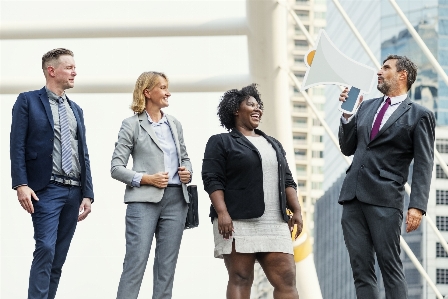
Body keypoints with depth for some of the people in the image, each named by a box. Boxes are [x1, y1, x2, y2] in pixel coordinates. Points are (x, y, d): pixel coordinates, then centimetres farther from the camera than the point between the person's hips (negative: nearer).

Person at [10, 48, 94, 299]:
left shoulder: (76, 109, 19)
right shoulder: (28, 101, 1)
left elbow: (84, 154, 16)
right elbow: (17, 146, -6)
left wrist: (87, 194, 9)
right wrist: (21, 185, -17)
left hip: (74, 191, 6)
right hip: (46, 189, -6)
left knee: (59, 256, 6)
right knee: (46, 249, -16)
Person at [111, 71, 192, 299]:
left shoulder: (175, 124, 15)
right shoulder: (132, 125, 0)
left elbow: (185, 157, 25)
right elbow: (116, 167, -3)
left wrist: (187, 172, 2)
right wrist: (146, 179, -15)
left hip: (175, 200, 5)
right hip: (144, 200, -5)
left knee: (167, 265, 5)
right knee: (135, 263, -9)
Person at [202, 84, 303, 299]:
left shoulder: (273, 144, 23)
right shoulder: (221, 142, 4)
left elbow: (287, 181, 21)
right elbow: (212, 180, -6)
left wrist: (296, 211, 7)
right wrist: (222, 213, -18)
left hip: (275, 225, 5)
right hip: (237, 223, -5)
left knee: (286, 280, -4)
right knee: (240, 279, -6)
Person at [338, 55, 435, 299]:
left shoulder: (419, 115, 2)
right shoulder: (366, 107, 18)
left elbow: (423, 166, -4)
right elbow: (348, 149, 21)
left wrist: (417, 206, -14)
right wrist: (347, 115, 7)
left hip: (385, 198, -6)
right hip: (353, 196, 6)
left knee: (390, 266, -6)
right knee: (361, 268, 3)